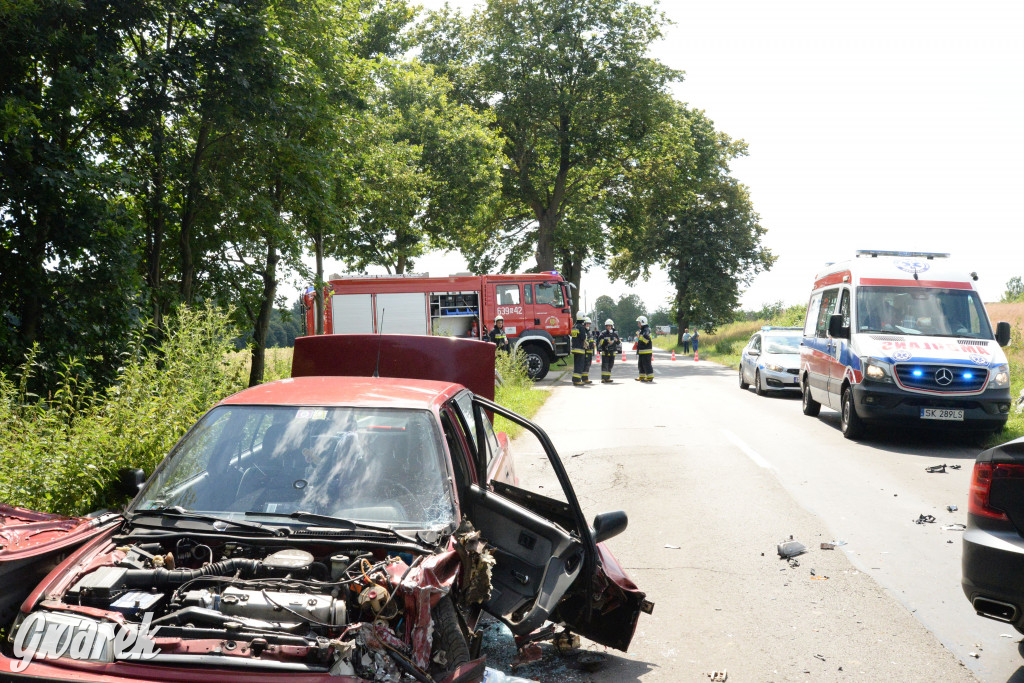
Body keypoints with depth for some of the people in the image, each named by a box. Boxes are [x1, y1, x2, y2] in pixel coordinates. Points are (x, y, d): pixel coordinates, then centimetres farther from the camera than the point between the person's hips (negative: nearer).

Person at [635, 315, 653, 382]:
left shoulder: (646, 330, -15)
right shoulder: (642, 330, 18)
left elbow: (646, 339, -31)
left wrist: (639, 335, -21)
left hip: (646, 351, -10)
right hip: (641, 351, 10)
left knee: (647, 364, -8)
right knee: (641, 364, 15)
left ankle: (650, 377, -5)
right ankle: (642, 377, 23)